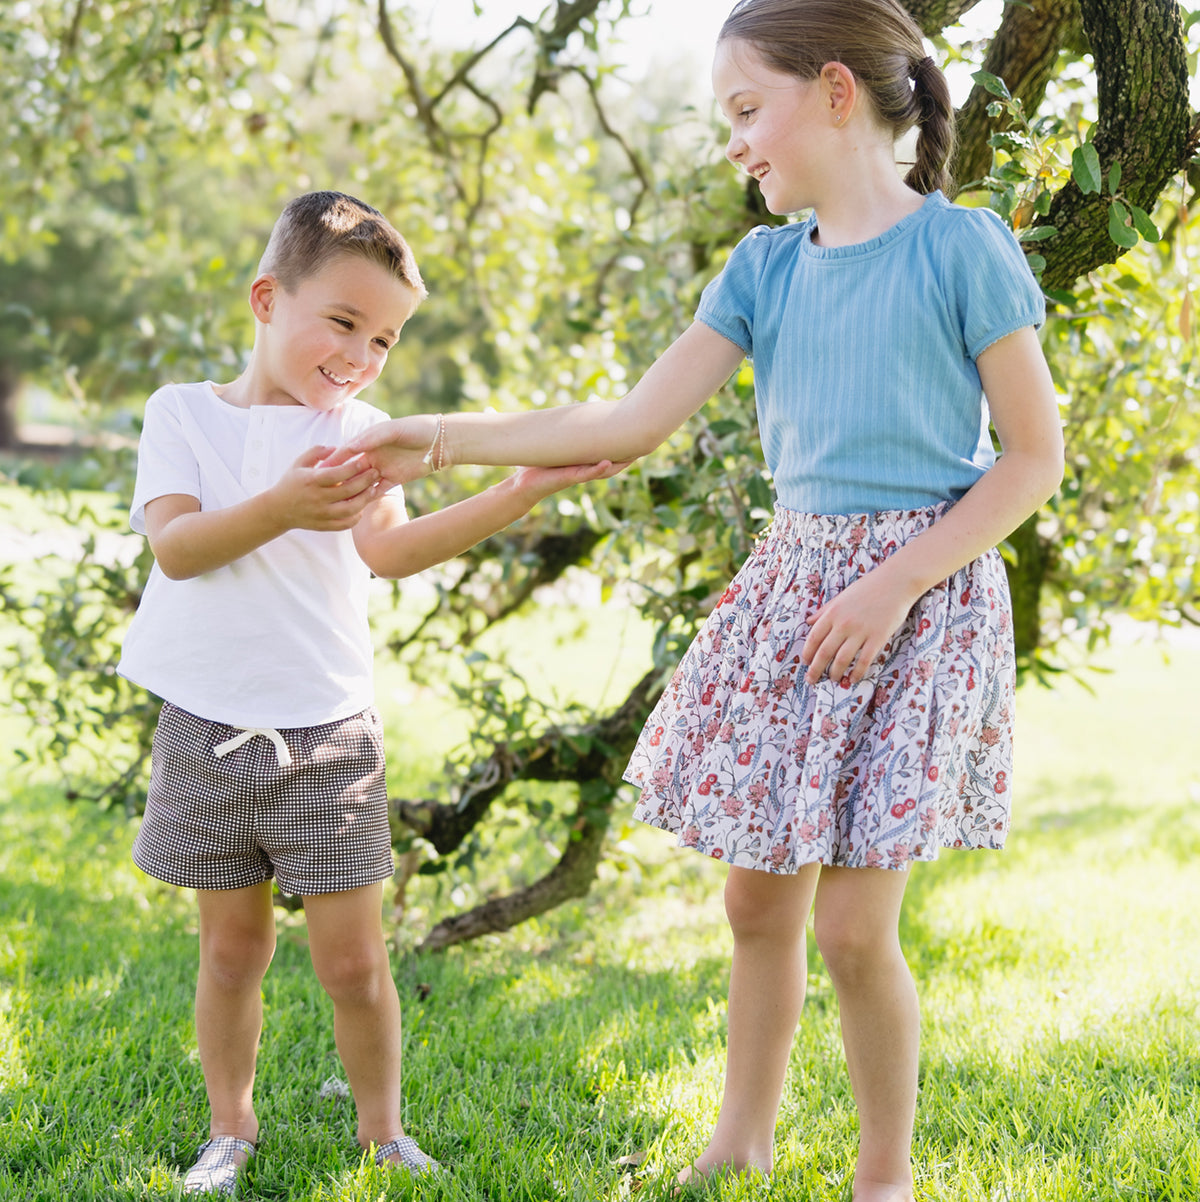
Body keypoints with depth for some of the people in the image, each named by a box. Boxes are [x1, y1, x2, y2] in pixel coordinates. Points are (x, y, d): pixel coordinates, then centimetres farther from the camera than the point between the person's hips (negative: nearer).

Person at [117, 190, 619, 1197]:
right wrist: (281, 509, -33)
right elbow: (174, 545, -15)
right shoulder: (185, 412, 0)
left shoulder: (360, 432, 3)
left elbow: (386, 549, -15)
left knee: (353, 958, 3)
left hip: (329, 734, 0)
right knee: (233, 945, 12)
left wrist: (518, 492, -28)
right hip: (210, 727, 0)